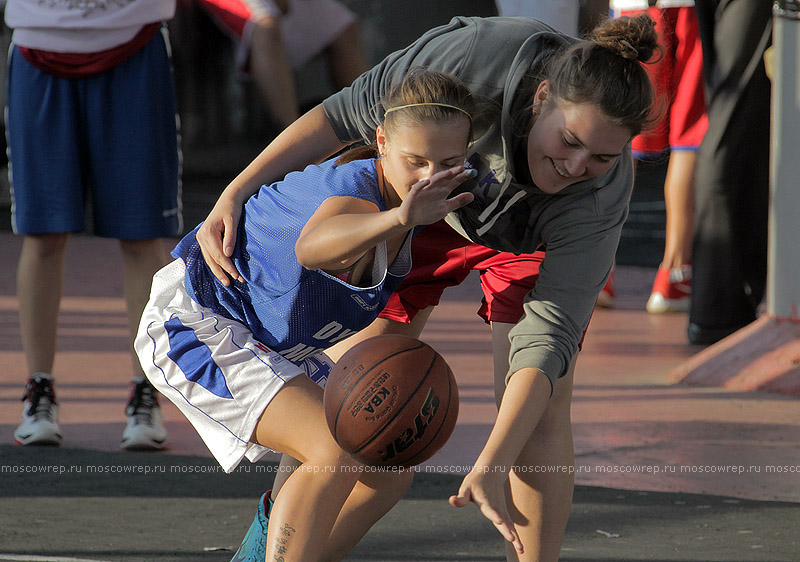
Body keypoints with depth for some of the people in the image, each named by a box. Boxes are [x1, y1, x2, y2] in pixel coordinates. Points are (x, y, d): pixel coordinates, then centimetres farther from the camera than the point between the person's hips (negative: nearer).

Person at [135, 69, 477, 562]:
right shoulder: (355, 186, -34)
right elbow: (313, 246, -60)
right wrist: (398, 218, -77)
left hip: (270, 347, 10)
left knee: (388, 473, 7)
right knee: (338, 453, -27)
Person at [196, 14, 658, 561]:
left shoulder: (601, 194, -39)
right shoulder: (483, 53, -42)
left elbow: (548, 335, -40)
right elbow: (348, 112, -27)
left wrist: (491, 466, -50)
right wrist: (236, 192, -32)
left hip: (535, 239, -1)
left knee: (542, 410, -17)